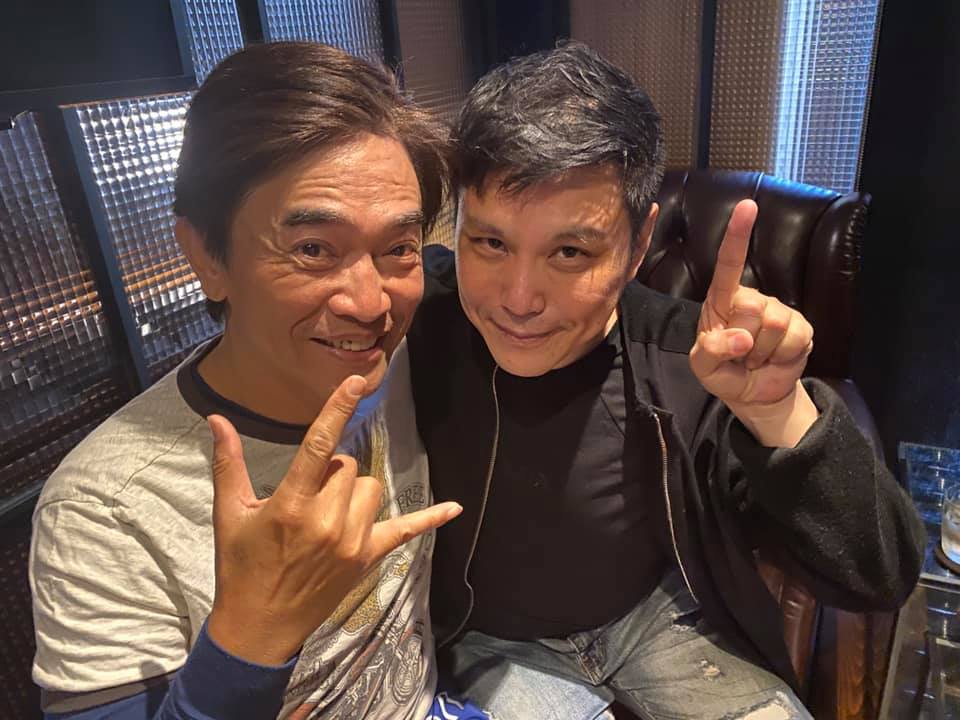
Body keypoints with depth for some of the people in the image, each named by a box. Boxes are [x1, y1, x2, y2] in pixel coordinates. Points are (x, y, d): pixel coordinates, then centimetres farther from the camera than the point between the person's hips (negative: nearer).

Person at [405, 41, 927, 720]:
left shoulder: (687, 361, -22)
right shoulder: (412, 331, -24)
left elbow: (881, 579, -19)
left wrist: (777, 412, -36)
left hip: (662, 611, 1)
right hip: (497, 642, 0)